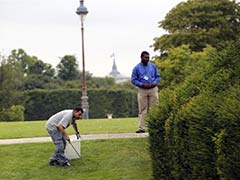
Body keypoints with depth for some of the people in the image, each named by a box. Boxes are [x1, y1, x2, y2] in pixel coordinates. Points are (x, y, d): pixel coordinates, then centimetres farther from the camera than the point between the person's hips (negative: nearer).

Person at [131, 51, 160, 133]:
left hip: (153, 89, 2)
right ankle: (141, 128, -3)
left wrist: (154, 83, -8)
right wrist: (142, 84, -13)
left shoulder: (153, 66, 8)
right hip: (142, 90, -2)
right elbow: (133, 80, 0)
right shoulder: (137, 68, 2)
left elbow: (158, 76, 12)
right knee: (142, 110, -3)